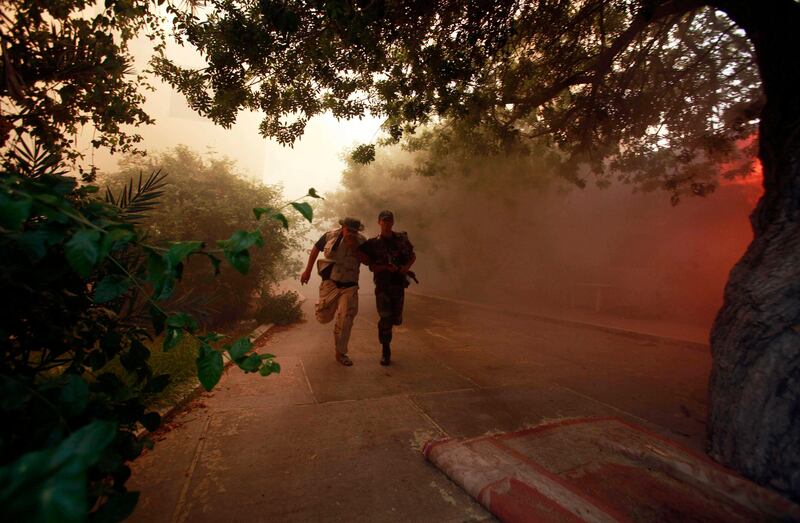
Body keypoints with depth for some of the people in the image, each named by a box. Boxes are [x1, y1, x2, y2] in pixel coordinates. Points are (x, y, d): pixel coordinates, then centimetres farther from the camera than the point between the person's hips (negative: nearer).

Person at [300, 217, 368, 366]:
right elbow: (315, 249, 6)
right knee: (323, 317, 2)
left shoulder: (361, 241, -4)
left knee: (345, 321, -1)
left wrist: (354, 248, -22)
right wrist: (307, 270, 6)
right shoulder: (330, 235, -7)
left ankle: (340, 353, 17)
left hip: (349, 285, 1)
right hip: (330, 281, 0)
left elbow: (367, 260, -10)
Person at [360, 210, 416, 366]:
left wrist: (406, 266, -7)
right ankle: (385, 351, 6)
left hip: (399, 284, 2)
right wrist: (386, 267, -20)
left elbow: (413, 256, 14)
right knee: (384, 318, -9)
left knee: (396, 319, 7)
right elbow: (371, 267, -1)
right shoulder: (373, 243, 0)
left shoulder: (401, 238, 4)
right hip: (382, 284, -2)